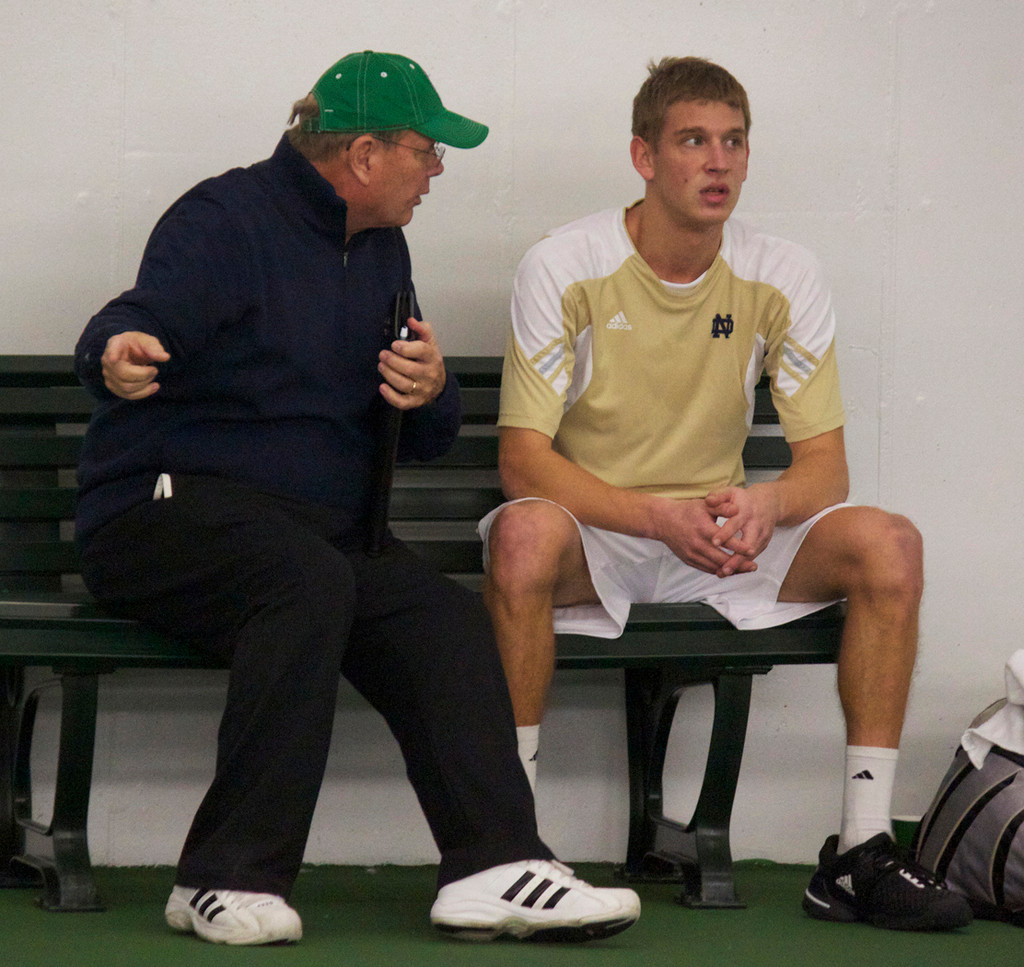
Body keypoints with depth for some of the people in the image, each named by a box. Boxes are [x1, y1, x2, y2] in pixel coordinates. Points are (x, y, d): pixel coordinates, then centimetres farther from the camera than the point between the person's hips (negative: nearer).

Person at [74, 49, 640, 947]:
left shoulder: (381, 251, 18)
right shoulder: (225, 222, -7)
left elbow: (424, 438, 23)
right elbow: (143, 317, -26)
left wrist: (430, 393, -3)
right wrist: (118, 353, -51)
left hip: (325, 527, 7)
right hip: (172, 505, -7)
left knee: (448, 619, -19)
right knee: (309, 579, -36)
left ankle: (494, 868, -25)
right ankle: (230, 880, -35)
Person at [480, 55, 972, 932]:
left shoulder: (782, 277, -2)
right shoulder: (565, 268, -10)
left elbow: (824, 466, -1)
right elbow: (523, 461, -13)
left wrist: (767, 504, -26)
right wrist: (660, 517, -29)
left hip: (722, 538, 3)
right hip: (593, 535, -3)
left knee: (888, 543, -21)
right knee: (524, 534, -39)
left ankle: (862, 851, -18)